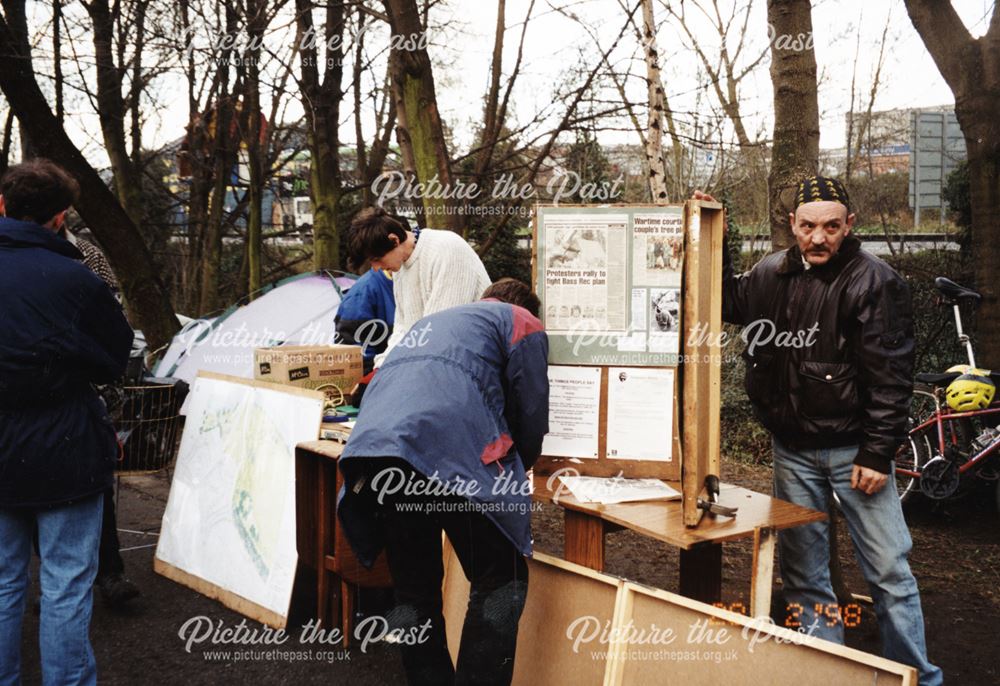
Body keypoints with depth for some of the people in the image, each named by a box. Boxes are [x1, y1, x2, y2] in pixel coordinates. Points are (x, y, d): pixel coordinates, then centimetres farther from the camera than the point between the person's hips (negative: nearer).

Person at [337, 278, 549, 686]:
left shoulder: (430, 323, 40)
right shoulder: (522, 322, 21)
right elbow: (531, 412, 12)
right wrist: (516, 469, 32)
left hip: (372, 446, 6)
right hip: (447, 450, -6)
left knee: (414, 592, 17)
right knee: (501, 583, 6)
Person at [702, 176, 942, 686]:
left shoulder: (874, 281, -10)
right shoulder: (772, 273, 3)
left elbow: (890, 377, -11)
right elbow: (728, 304, 19)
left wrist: (877, 453, -14)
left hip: (854, 448, -4)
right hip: (792, 450, 4)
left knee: (889, 571, 1)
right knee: (803, 575, 11)